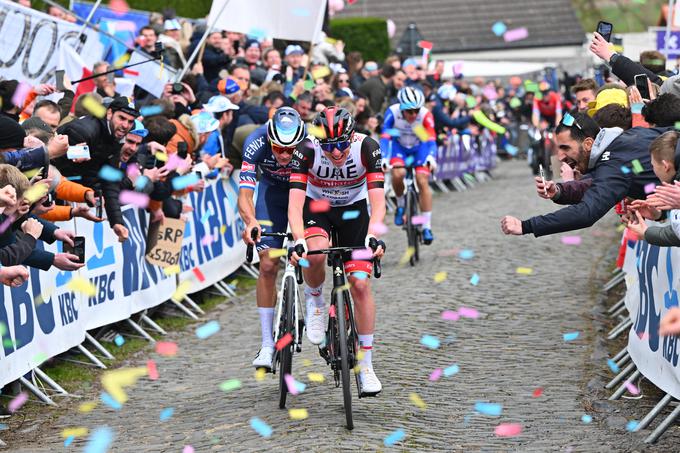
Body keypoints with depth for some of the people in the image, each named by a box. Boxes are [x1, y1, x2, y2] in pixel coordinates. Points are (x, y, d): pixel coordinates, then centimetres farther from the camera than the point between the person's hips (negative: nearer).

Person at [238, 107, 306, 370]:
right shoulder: (256, 144, -33)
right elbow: (244, 193, -37)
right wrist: (250, 221, -57)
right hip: (273, 189, 0)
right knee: (268, 265, -9)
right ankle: (267, 344, -5)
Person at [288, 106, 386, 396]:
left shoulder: (367, 148, -29)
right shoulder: (307, 149, -30)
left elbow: (377, 198, -34)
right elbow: (295, 201, -36)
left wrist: (373, 236, -51)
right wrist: (299, 241, -51)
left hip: (354, 209, 1)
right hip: (316, 206, -1)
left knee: (360, 284, -9)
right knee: (315, 255, -34)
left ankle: (366, 366, 0)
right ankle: (314, 299, 0)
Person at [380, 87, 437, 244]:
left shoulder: (426, 115, -30)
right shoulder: (392, 112, -29)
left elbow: (431, 139, -35)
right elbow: (385, 137, -32)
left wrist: (430, 157, -54)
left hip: (419, 147, 0)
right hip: (399, 144, 0)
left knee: (423, 181, -18)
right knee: (398, 174, -29)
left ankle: (427, 227, -11)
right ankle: (400, 204, 1)